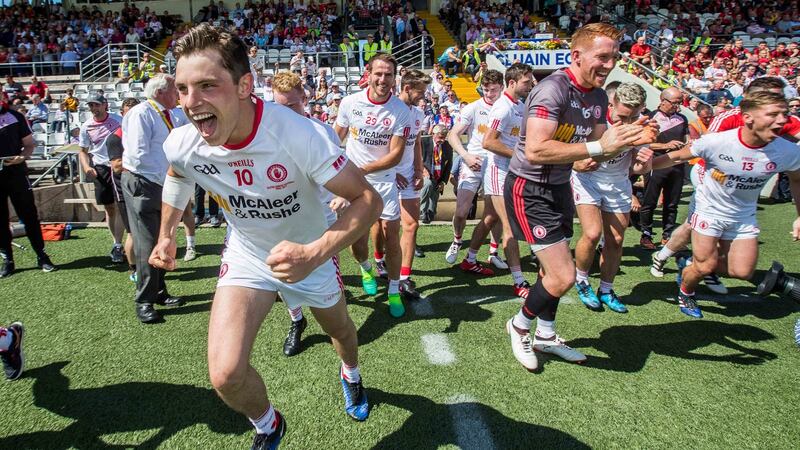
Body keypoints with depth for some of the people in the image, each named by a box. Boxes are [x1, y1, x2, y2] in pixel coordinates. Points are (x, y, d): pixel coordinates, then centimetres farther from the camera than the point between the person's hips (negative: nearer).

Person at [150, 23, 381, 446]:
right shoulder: (182, 145, -23)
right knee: (225, 375, -16)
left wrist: (314, 254, -48)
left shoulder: (298, 134, -37)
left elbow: (367, 198, -34)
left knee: (340, 329, 26)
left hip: (309, 254, -1)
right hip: (246, 257, 1)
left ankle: (351, 374, 65)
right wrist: (166, 235, 12)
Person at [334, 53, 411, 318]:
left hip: (384, 181, 0)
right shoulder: (350, 103, -7)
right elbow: (336, 138, 7)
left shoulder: (401, 111, -10)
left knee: (391, 236, 1)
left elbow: (396, 154, -14)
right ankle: (366, 269, 38)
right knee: (357, 238, 3)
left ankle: (394, 291, 19)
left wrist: (363, 169, -24)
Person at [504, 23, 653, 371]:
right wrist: (597, 147, -28)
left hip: (559, 187, 9)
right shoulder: (554, 89, -22)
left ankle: (545, 336, 37)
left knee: (554, 270, 18)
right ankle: (519, 325, 17)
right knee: (563, 276, -10)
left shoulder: (598, 98, 6)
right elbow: (535, 150, -32)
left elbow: (596, 153, 12)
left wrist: (625, 141, -8)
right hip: (530, 190, -9)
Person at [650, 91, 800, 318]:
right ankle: (685, 293, 31)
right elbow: (677, 157, -12)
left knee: (742, 271, 3)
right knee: (704, 267, -3)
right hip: (709, 210, -4)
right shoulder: (716, 141, -26)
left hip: (744, 217, 4)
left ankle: (693, 263, 30)